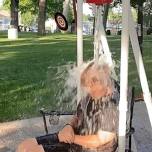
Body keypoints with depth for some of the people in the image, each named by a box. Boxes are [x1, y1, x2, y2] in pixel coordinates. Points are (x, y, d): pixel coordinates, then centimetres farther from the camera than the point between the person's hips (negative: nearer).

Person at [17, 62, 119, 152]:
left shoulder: (112, 105, -23)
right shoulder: (90, 98, 1)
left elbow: (100, 140, -22)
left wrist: (72, 138, -15)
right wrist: (69, 126, -7)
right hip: (76, 138, 8)